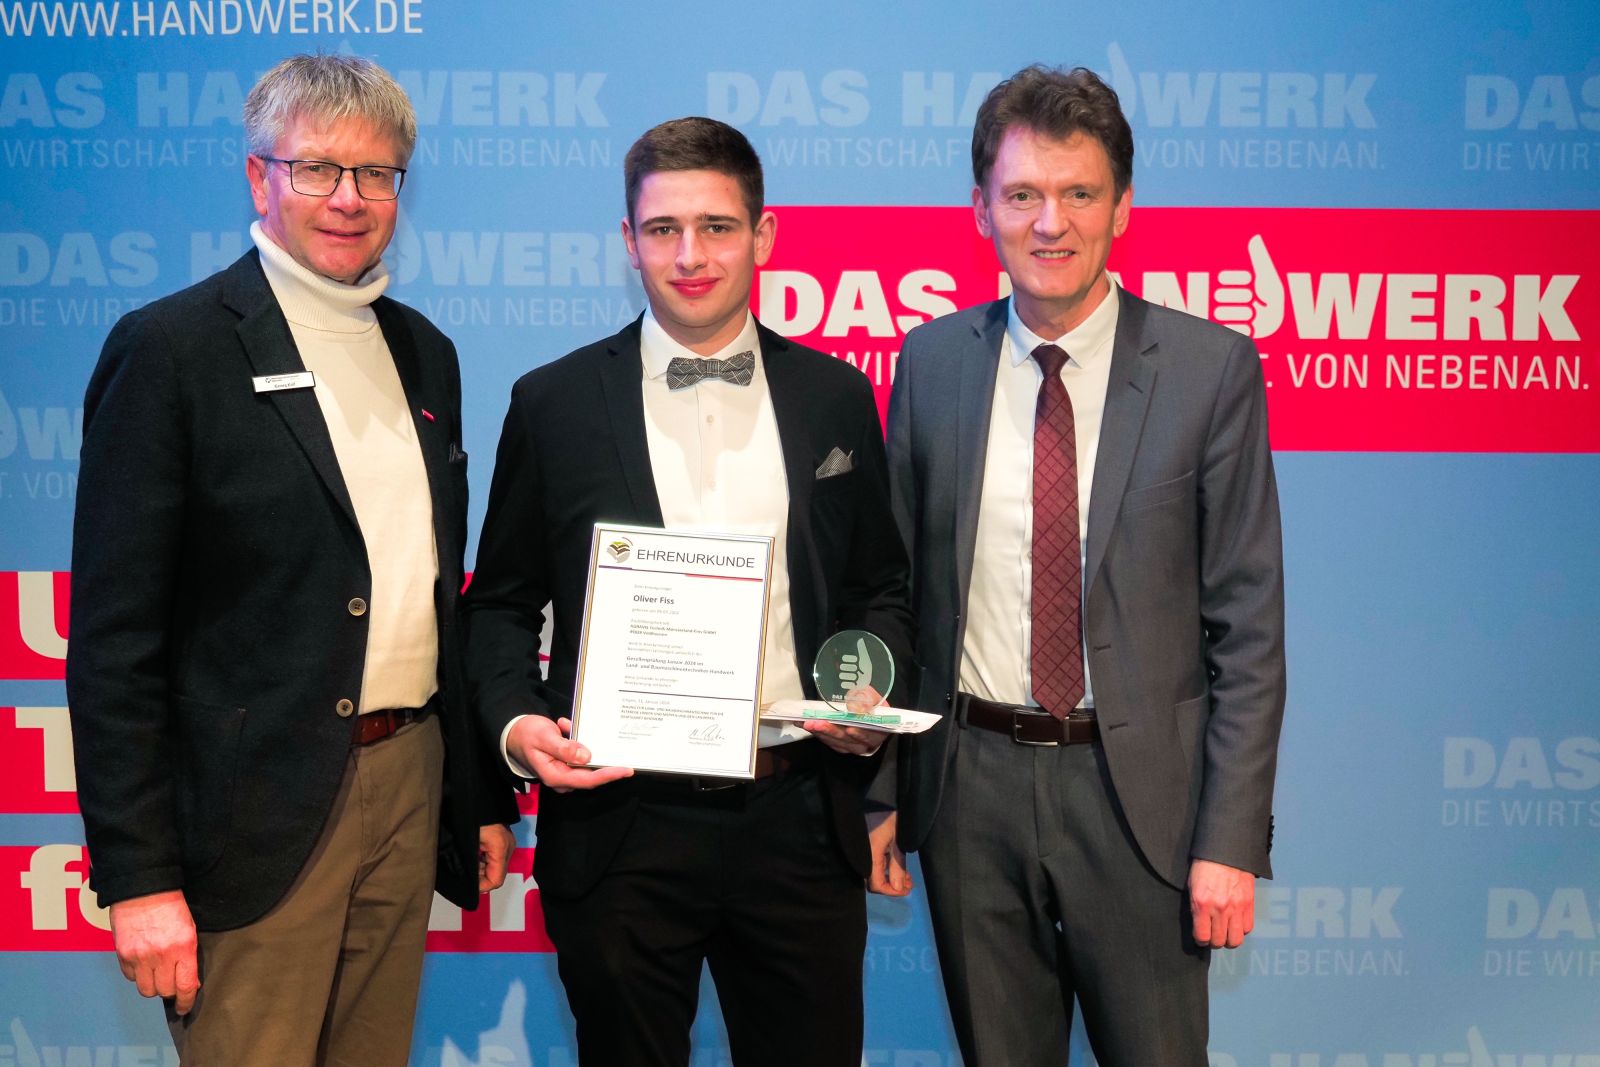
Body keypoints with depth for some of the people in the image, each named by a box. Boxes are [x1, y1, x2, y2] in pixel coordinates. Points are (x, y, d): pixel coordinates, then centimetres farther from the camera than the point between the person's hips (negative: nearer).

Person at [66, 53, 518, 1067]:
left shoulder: (426, 352, 11)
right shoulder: (171, 348, -8)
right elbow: (114, 635, -11)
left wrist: (484, 793, 15)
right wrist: (139, 876, -14)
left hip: (410, 787, 6)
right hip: (259, 816, -5)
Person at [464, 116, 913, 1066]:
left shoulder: (837, 397, 6)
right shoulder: (554, 402, 2)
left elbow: (878, 586, 13)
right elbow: (503, 603, 6)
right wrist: (515, 720, -11)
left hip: (799, 818, 1)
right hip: (619, 823, -1)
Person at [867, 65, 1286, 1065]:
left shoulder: (1210, 369, -7)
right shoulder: (931, 364, 1)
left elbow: (1247, 620, -7)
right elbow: (897, 587, 5)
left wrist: (1233, 838, -10)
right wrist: (881, 791, 4)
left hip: (1139, 791, -2)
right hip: (971, 789, 3)